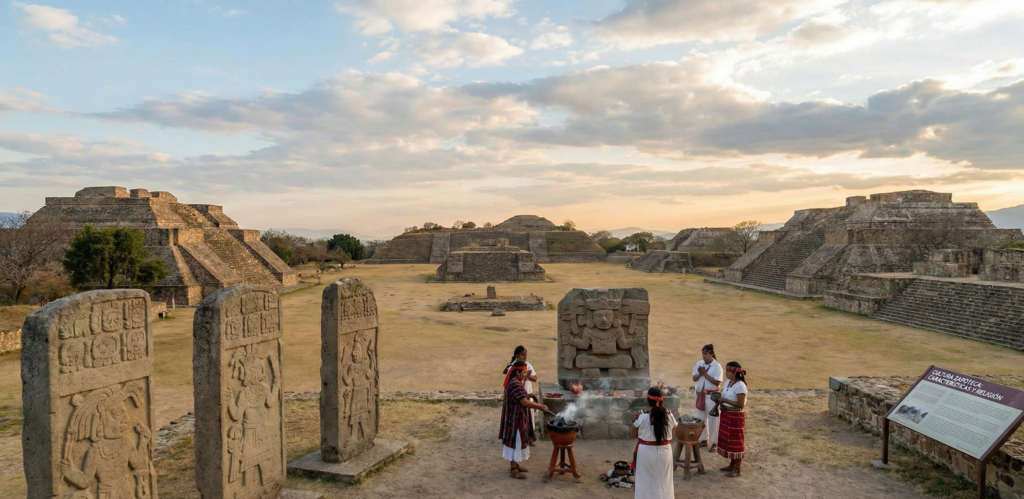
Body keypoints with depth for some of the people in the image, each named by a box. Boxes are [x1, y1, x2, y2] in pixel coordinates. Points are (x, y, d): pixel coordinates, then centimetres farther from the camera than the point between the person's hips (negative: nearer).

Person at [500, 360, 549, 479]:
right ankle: (514, 470, 7)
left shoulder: (515, 382, 9)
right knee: (515, 442, -1)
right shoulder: (515, 384, -25)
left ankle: (515, 464, 31)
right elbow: (525, 402, -26)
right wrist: (541, 406, -20)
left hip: (517, 417, 11)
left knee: (517, 441, 19)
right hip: (515, 418, -11)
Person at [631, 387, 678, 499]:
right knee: (663, 481, 19)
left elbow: (633, 434, -5)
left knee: (646, 481, 13)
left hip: (646, 452, -2)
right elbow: (671, 433, 5)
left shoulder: (641, 416, -18)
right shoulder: (670, 415, -10)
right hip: (664, 452, 2)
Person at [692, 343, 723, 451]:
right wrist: (700, 373, -16)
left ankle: (714, 442, 12)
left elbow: (717, 382, -19)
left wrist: (705, 374, -20)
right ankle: (703, 439, 27)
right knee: (701, 418, 14)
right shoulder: (699, 363, 3)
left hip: (711, 396, -6)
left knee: (712, 420, 2)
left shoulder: (717, 366, -14)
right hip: (700, 394, 6)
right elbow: (694, 379, 3)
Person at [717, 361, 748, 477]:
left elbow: (741, 404, -23)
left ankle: (737, 469, 11)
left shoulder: (740, 385, -21)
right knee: (728, 440, 17)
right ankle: (732, 465, 31)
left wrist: (724, 400, -25)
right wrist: (719, 397, -3)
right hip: (726, 415, 9)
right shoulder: (727, 382, 6)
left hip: (735, 416, -9)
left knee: (736, 443, 1)